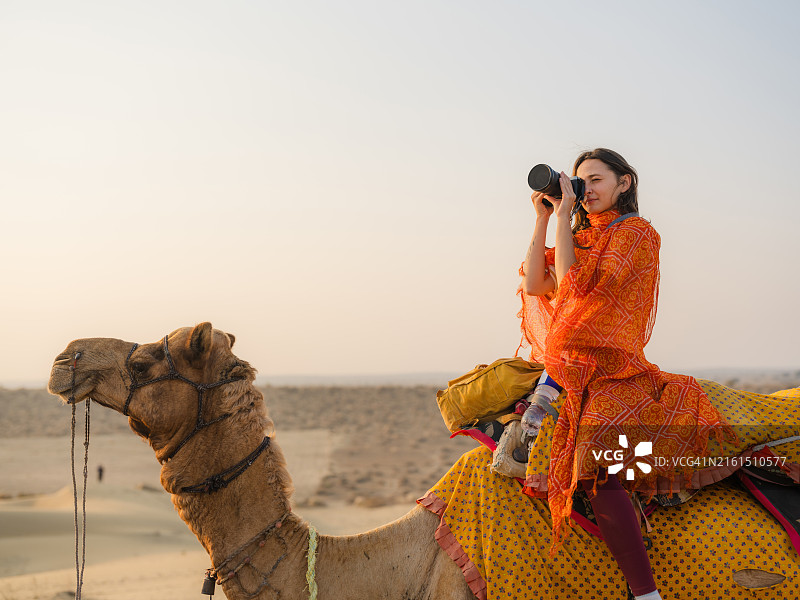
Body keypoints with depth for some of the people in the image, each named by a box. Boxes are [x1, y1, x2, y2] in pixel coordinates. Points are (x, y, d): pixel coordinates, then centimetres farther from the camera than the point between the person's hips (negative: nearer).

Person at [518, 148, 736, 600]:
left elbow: (574, 286, -15)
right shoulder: (583, 237, 21)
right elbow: (535, 285, 8)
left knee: (594, 469, -28)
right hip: (565, 367, 9)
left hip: (608, 368, -9)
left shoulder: (637, 233, -3)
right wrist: (543, 219, 5)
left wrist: (563, 215, -12)